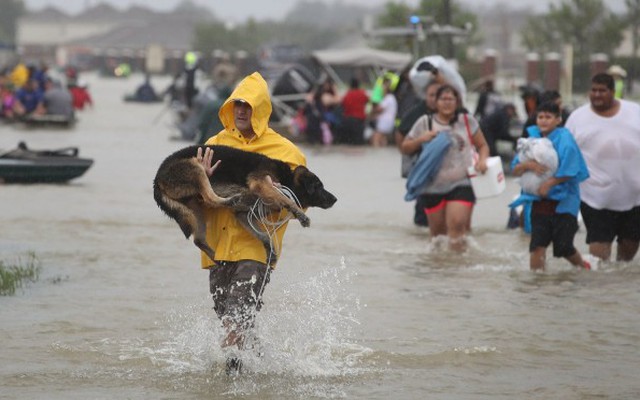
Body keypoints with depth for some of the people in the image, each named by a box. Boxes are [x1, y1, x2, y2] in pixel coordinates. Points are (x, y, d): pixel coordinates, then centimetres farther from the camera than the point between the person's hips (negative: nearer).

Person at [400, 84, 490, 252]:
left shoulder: (467, 121, 6)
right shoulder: (425, 122, 6)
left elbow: (482, 146, 13)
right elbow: (405, 148, 9)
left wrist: (482, 160, -9)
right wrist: (421, 139, -10)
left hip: (461, 184, -2)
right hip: (433, 186, 2)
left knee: (457, 223, -20)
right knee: (437, 230, 10)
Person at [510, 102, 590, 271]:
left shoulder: (564, 139, -6)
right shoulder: (532, 139, 8)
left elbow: (570, 171, -13)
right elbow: (515, 170, 5)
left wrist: (549, 183, -16)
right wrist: (527, 165, -15)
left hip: (563, 201, -4)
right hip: (539, 201, 4)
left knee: (564, 247, 1)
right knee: (537, 244, -6)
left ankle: (583, 266, 29)